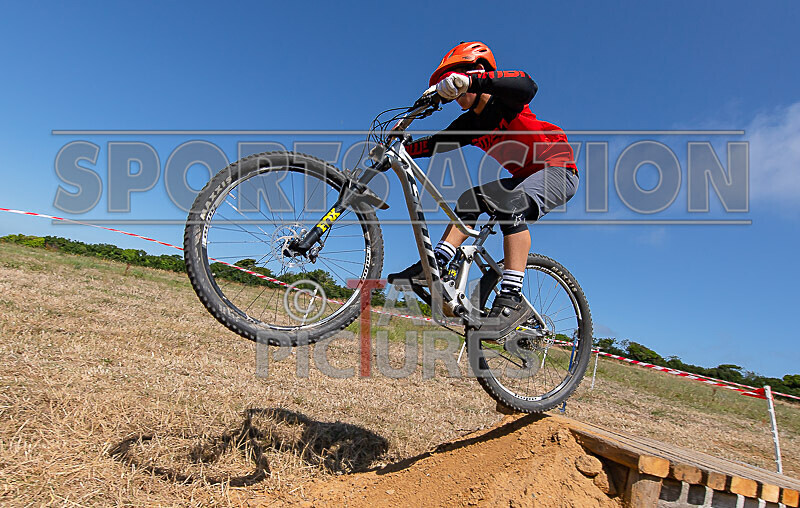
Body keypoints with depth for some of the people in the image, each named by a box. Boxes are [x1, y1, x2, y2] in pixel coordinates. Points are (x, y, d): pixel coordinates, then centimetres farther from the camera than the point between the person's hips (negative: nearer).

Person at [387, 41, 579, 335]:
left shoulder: (504, 101, -14)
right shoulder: (470, 124, 7)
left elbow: (528, 87, -37)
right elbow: (436, 143, 1)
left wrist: (471, 80, -48)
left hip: (557, 170, -8)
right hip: (525, 178, 8)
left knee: (511, 205, -33)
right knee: (470, 199, -8)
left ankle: (512, 299, -37)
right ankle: (436, 264, -17)